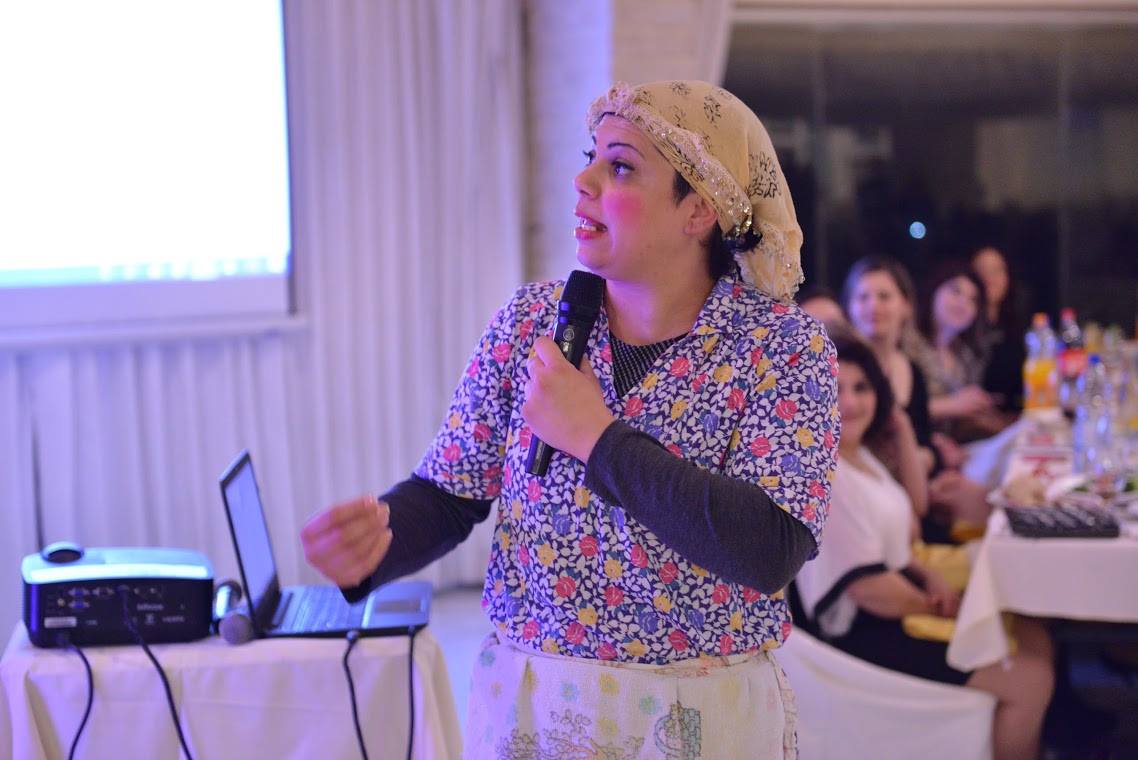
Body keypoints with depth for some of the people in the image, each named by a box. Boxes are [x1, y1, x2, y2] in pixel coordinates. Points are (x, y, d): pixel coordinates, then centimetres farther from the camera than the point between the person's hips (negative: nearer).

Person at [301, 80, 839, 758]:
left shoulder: (785, 345, -13)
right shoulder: (530, 320, -2)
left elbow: (773, 551, -24)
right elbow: (446, 494, -1)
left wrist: (597, 439, -23)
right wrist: (376, 541, -23)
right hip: (527, 703, 3)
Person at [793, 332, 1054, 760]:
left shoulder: (859, 456, 9)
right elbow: (868, 587, -25)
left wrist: (930, 579, 1)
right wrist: (936, 606, -8)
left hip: (894, 605, 11)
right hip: (862, 633, -11)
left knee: (1034, 638, 13)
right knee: (1030, 679, -12)